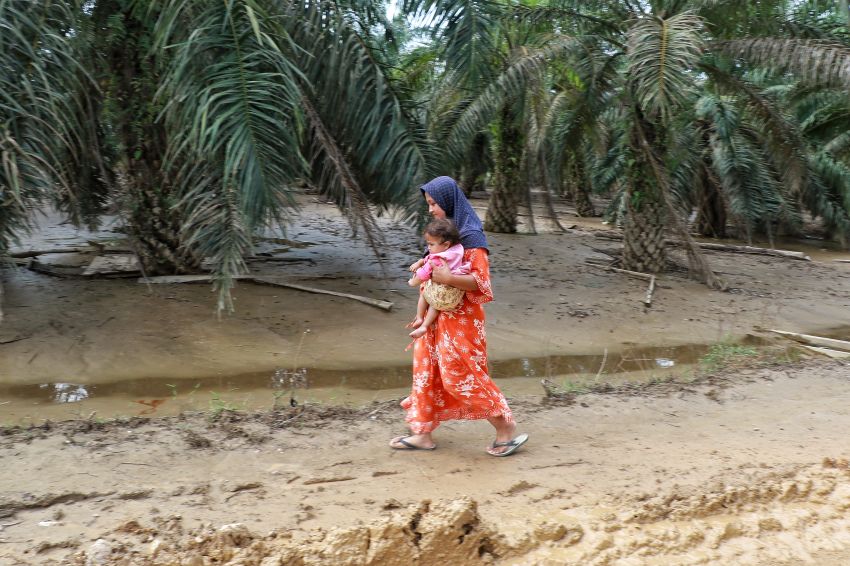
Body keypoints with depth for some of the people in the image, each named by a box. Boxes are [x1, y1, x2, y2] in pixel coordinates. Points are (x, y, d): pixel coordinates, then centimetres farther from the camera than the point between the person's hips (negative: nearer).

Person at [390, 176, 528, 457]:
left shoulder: (471, 236, -16)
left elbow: (481, 281, -20)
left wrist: (447, 278, -31)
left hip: (460, 318, -9)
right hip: (439, 315, 9)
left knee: (460, 376, -4)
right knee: (427, 368, 10)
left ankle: (506, 426, 10)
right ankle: (424, 433, 19)